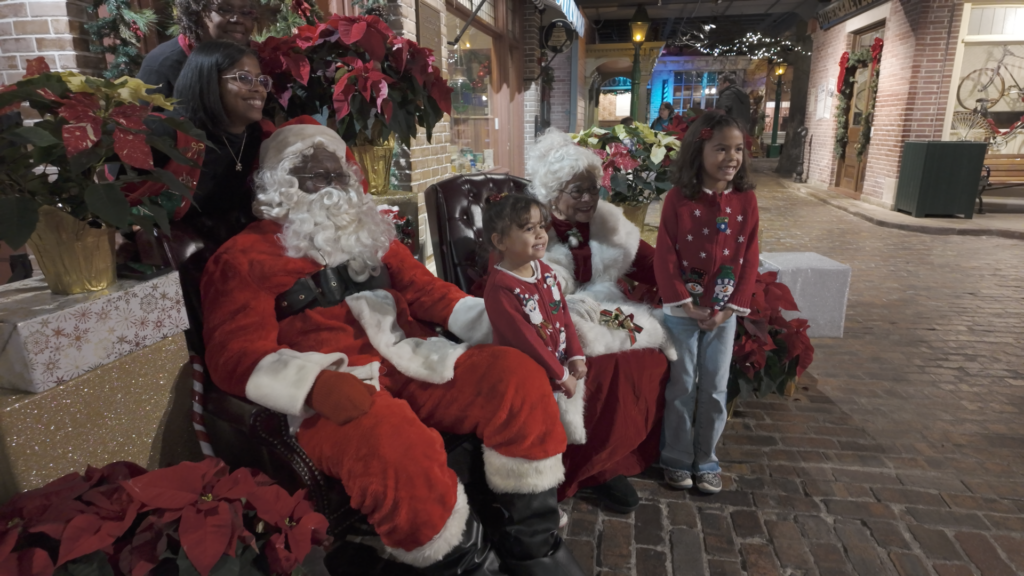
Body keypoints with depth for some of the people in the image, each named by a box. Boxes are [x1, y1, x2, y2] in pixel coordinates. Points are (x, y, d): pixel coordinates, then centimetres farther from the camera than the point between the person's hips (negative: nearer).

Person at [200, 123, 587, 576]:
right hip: (335, 394, -5)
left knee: (518, 375, -15)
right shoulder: (244, 257, 7)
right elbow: (237, 354, -5)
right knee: (394, 442, -37)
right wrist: (317, 383, -26)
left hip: (416, 367, 6)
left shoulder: (368, 235, 24)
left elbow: (427, 291, 17)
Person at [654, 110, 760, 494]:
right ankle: (677, 459, 25)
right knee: (681, 388, 8)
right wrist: (685, 304, -13)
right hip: (682, 311, -2)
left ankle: (706, 460, 29)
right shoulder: (678, 199, -10)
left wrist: (731, 308, -7)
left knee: (715, 391, 11)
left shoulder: (746, 199, -2)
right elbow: (665, 256, -11)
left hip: (723, 313, 3)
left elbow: (749, 258, -1)